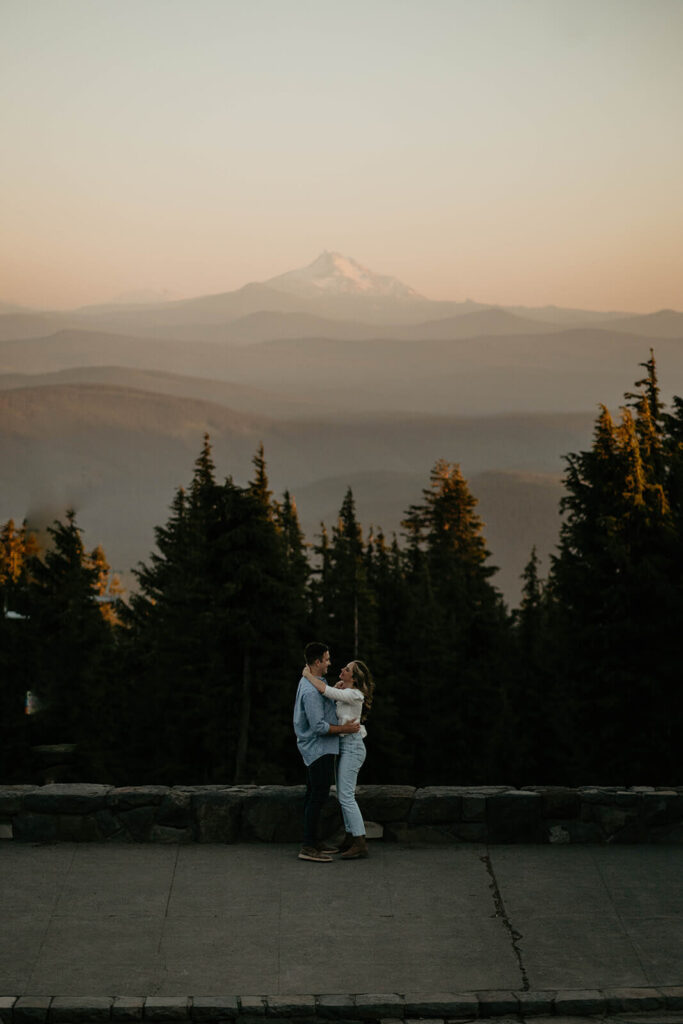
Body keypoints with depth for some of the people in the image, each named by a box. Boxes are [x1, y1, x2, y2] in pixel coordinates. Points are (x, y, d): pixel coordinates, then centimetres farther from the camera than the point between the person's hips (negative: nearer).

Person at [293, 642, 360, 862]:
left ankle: (311, 842, 17)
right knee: (318, 796, -11)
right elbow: (319, 726, -24)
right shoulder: (311, 691, -22)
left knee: (313, 795, 12)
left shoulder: (309, 682, 12)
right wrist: (344, 729, -16)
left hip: (315, 749, 11)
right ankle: (308, 848, -11)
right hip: (319, 749, -11)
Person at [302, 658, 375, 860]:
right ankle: (350, 838, 18)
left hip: (352, 746, -10)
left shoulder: (354, 695, -17)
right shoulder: (342, 691, 11)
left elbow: (325, 690, -26)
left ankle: (360, 844, -11)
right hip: (342, 746, 10)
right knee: (343, 795, 12)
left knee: (346, 796, -12)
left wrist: (308, 675, -12)